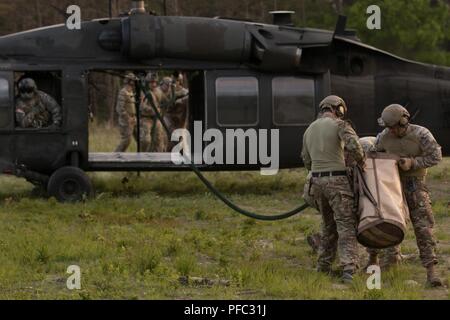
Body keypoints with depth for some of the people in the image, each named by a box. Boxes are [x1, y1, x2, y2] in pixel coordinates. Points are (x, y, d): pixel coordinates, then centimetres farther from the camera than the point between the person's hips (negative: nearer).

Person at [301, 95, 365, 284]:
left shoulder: (309, 131, 15)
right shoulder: (339, 125, -6)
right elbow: (354, 145, -24)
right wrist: (362, 161, -5)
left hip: (317, 182, 6)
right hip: (337, 181, -6)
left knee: (329, 225, 22)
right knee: (347, 226, -7)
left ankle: (323, 268, 23)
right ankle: (349, 271, -21)